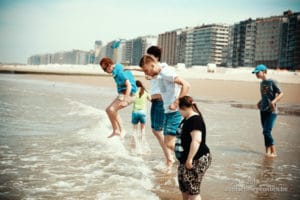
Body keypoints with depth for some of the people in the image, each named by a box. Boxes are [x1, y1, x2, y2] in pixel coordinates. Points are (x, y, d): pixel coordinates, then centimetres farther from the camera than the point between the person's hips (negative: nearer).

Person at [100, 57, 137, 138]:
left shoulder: (119, 72, -21)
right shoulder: (117, 67, 8)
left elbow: (129, 85, -28)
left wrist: (125, 100, -34)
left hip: (127, 94, -10)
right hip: (122, 94, 10)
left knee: (111, 110, -20)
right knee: (109, 110, 9)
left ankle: (122, 130, -11)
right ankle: (115, 130, 15)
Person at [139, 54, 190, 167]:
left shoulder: (166, 72, -15)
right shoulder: (158, 76, 14)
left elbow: (186, 85, -23)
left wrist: (176, 104, -26)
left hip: (176, 112, -10)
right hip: (168, 112, 10)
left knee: (170, 144, -12)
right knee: (167, 143, 13)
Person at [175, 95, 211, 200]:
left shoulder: (195, 119, -20)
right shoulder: (187, 119, 13)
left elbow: (196, 140, -29)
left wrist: (190, 159, -28)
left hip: (197, 160, -11)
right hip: (185, 160, 11)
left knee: (193, 190, -8)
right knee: (184, 188, 20)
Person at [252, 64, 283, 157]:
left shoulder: (272, 82, -10)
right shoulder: (262, 83, 12)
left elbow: (281, 94, -11)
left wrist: (273, 101, -23)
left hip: (271, 111, -7)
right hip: (263, 110, 8)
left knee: (267, 131, -13)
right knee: (265, 132, 9)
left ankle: (273, 152, -5)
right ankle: (268, 151, 16)